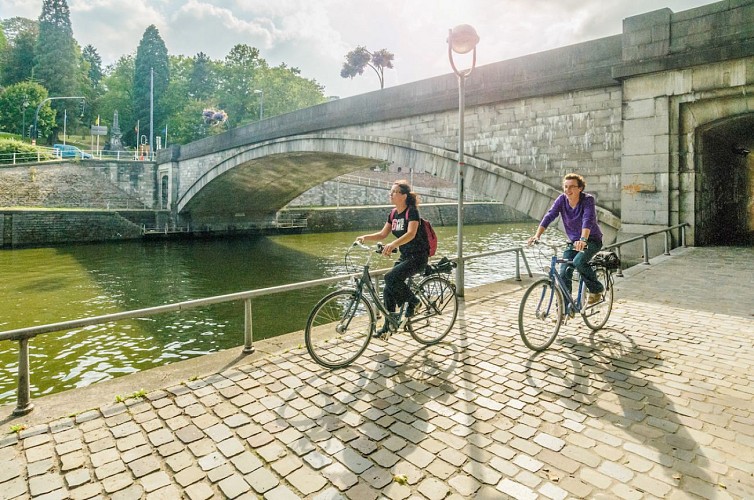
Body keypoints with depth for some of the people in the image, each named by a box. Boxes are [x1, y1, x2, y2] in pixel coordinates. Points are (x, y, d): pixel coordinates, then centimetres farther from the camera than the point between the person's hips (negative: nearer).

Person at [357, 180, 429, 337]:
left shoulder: (412, 211, -16)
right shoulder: (393, 213, 7)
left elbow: (411, 234, -32)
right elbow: (383, 234, 9)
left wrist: (393, 244, -48)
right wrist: (365, 237, -8)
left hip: (418, 256, -8)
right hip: (404, 256, 8)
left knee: (391, 277, -26)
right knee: (388, 290, 1)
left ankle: (413, 302, -2)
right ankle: (388, 326, 13)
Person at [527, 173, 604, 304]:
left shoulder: (588, 199, -20)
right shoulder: (562, 199, -8)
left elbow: (588, 220, -35)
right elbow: (549, 216, -18)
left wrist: (583, 239, -52)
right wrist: (537, 235, -33)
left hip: (592, 240, -4)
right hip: (573, 241, 4)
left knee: (579, 261, -30)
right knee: (564, 272, -7)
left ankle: (596, 289, -3)